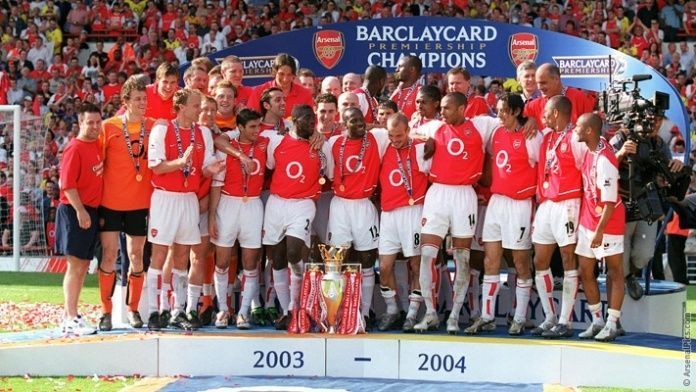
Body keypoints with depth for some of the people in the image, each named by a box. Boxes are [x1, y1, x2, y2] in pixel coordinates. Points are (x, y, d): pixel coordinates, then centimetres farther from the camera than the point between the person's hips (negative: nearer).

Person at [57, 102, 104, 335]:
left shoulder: (98, 146, 12)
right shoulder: (75, 148, -12)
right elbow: (67, 184, -17)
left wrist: (96, 211, 15)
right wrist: (80, 211, -22)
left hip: (92, 211, 8)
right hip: (75, 211, -8)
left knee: (83, 265, 12)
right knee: (76, 265, -9)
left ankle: (69, 315, 19)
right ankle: (71, 320, -9)